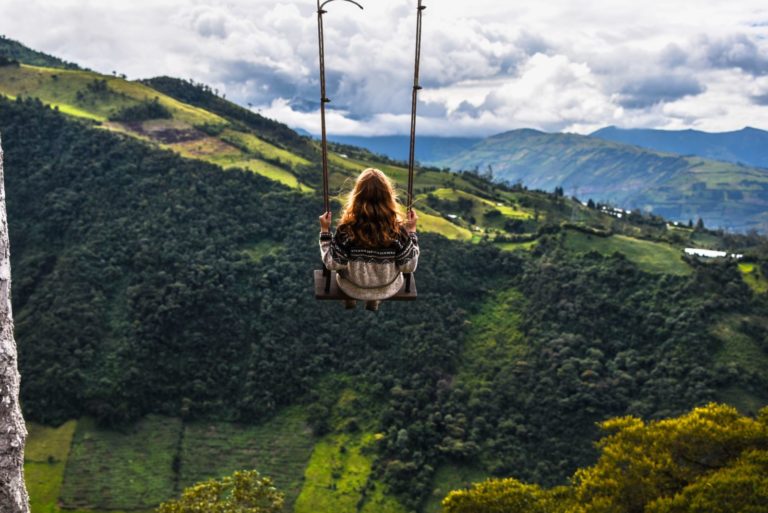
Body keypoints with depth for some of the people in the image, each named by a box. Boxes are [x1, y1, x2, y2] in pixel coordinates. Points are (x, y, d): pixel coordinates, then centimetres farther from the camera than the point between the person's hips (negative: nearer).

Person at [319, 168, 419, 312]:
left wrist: (325, 230, -11)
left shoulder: (346, 229, -30)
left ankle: (350, 303, 53)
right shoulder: (398, 229, -28)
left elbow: (332, 264, -18)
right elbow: (409, 266, -16)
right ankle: (373, 304, 51)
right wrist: (411, 231, -9)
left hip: (353, 289, 0)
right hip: (388, 289, 1)